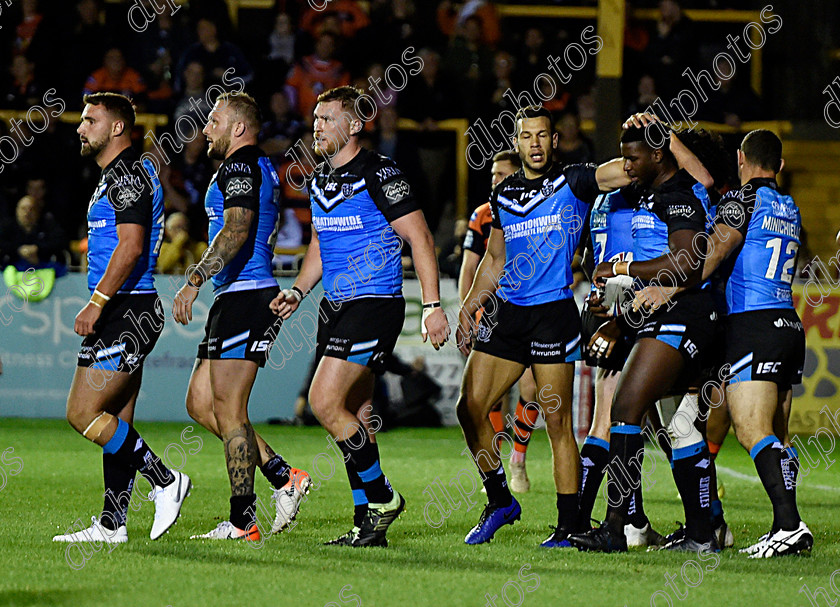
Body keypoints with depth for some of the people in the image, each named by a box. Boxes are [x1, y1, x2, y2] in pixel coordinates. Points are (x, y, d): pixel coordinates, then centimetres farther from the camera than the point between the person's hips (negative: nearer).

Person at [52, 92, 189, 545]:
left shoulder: (128, 175, -13)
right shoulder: (118, 177, 20)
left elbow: (131, 246, -22)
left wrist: (97, 302, -23)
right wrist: (100, 306, 23)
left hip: (125, 313, -11)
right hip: (125, 313, 11)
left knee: (83, 412, -10)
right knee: (116, 423, 9)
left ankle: (164, 480, -6)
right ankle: (111, 525, 10)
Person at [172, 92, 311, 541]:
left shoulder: (239, 168, -12)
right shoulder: (263, 170, 21)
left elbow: (237, 230, -26)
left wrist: (194, 280, -33)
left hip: (244, 297, -10)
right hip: (237, 298, 10)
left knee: (228, 410, -8)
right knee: (200, 403, 11)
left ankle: (243, 522, -6)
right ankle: (284, 477, 9)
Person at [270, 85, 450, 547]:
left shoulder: (378, 174, -13)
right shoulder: (319, 179, 12)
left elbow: (420, 238, -13)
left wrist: (432, 305, -18)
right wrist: (298, 292, 10)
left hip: (374, 305, -9)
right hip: (336, 305, 9)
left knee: (324, 401, -16)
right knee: (352, 415, 8)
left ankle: (382, 498, -3)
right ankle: (368, 525, 12)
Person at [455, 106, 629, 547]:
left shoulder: (573, 183, -2)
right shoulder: (503, 195, 13)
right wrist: (469, 307, 16)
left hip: (553, 313, -5)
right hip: (506, 312, 5)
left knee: (557, 422, -5)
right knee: (470, 409, 0)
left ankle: (569, 527, 1)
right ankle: (500, 502, 17)